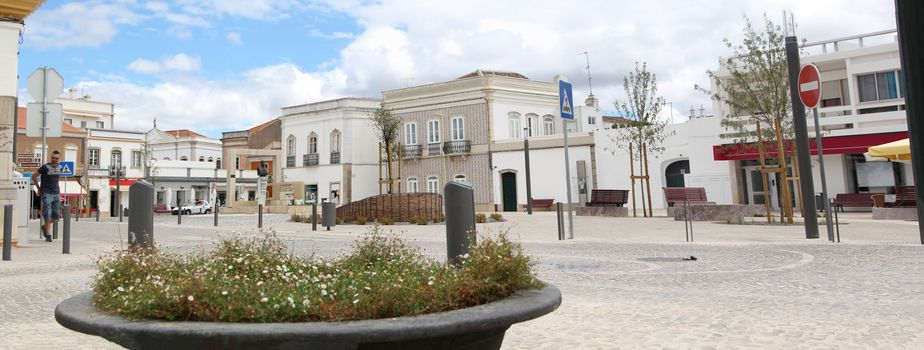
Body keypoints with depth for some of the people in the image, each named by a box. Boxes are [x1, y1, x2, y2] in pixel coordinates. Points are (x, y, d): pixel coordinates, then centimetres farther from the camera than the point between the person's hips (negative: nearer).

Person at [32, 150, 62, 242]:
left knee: (56, 216, 4)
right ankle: (48, 235, -2)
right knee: (48, 215, -8)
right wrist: (39, 188, 8)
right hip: (46, 194, -5)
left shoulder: (60, 167, 8)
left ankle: (45, 227, 30)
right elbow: (34, 176, 1)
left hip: (56, 194, 5)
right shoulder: (45, 167, -9)